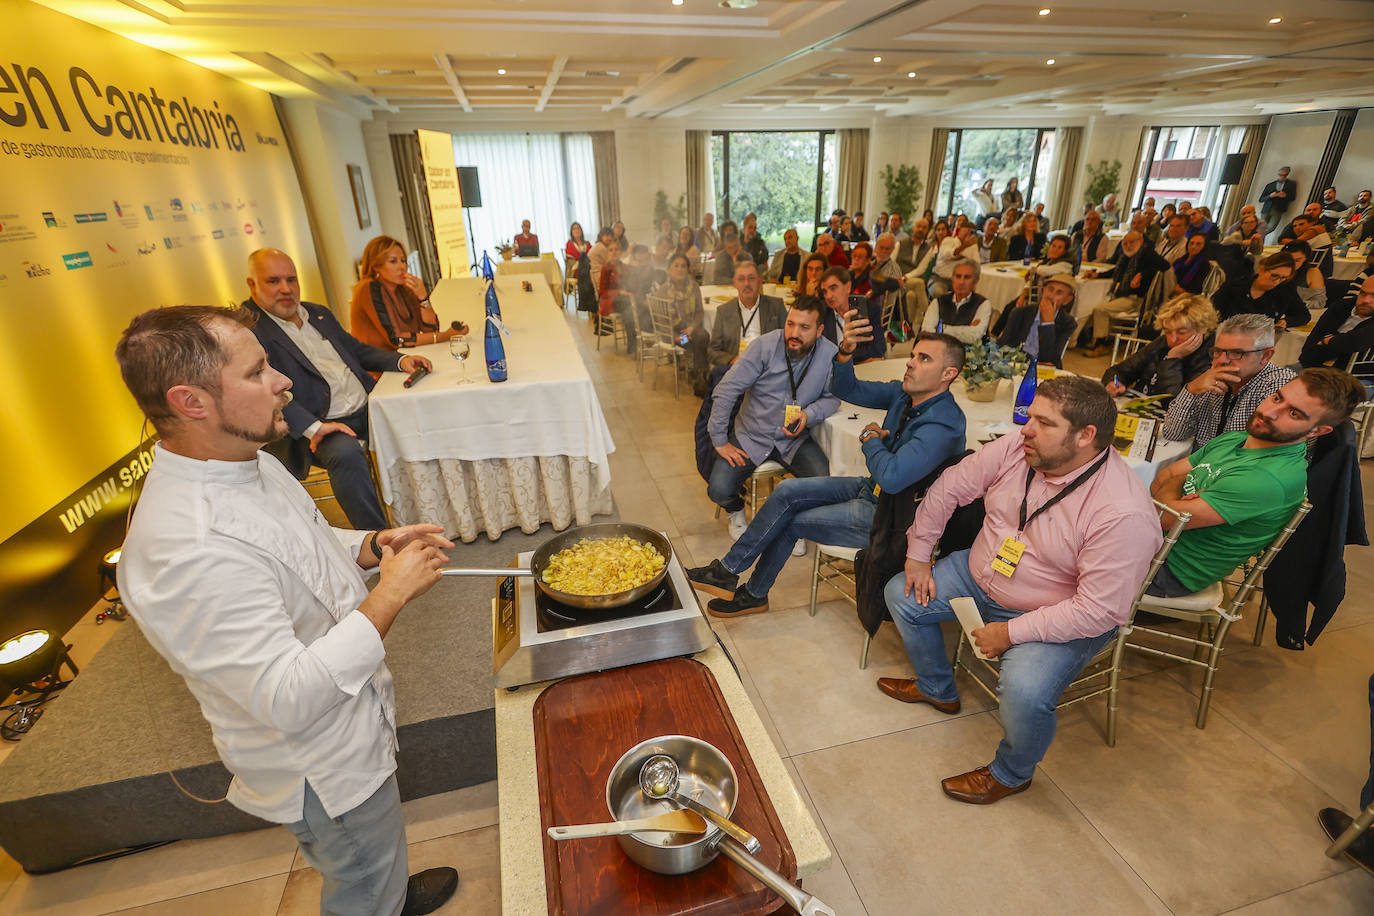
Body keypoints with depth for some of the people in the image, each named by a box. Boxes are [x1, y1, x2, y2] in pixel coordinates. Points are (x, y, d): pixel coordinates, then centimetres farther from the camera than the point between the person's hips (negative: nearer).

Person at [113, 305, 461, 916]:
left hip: (353, 723, 9)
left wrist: (372, 547, -7)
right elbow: (288, 699, -35)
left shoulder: (246, 461, -5)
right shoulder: (186, 550, -36)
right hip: (323, 773, -9)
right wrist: (390, 595, -29)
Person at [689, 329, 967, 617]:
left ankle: (754, 594, 15)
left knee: (790, 522, -7)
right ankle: (728, 570, 4)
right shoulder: (905, 393, -2)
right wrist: (847, 350, -24)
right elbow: (845, 389, -4)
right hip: (869, 489, 8)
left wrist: (870, 438, -19)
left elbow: (891, 477, -39)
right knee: (788, 491, -4)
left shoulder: (943, 424, -28)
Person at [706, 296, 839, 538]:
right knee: (719, 490, -18)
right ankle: (736, 511, 22)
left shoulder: (830, 355, -10)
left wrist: (809, 415, -20)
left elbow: (832, 397, 2)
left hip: (795, 439, 2)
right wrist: (719, 441, -12)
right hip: (751, 436, -1)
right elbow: (725, 391, -14)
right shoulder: (765, 346, -16)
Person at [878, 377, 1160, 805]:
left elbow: (1097, 611, -28)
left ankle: (1011, 774, 8)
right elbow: (949, 488, -2)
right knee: (901, 594, 6)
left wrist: (1010, 632, -24)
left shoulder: (1124, 514, -30)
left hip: (1058, 619, -6)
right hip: (980, 575, 7)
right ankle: (938, 689, 32)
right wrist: (918, 554, 2)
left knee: (1024, 691, -30)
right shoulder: (1014, 451, -14)